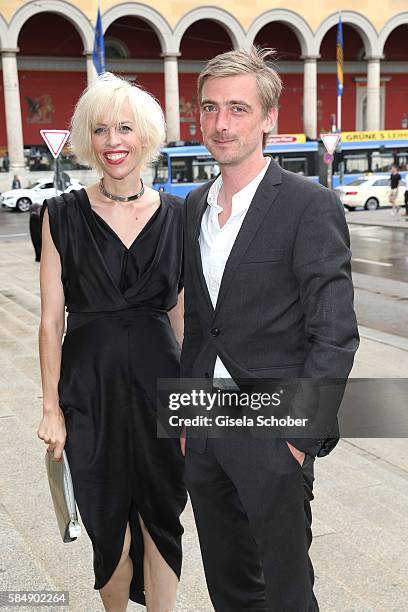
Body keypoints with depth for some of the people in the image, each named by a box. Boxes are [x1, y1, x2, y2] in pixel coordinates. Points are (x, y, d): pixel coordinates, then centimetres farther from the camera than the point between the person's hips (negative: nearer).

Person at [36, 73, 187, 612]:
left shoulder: (176, 216, 1)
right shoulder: (63, 215, -4)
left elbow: (181, 316, 6)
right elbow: (51, 321, -2)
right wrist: (52, 407, -3)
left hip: (159, 385, 1)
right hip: (90, 388, -1)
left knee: (161, 518, 10)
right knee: (108, 524, 12)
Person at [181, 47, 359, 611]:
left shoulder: (310, 205, -12)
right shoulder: (195, 206, 8)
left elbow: (334, 334, -14)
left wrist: (300, 436, -16)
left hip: (272, 432, -6)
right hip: (204, 429, 6)